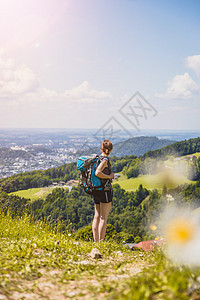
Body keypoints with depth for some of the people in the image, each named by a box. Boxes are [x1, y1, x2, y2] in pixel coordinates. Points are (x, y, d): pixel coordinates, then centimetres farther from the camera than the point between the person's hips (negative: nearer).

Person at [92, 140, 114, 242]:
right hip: (105, 190, -8)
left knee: (97, 217, 10)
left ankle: (96, 241, 13)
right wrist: (109, 176, -15)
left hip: (95, 191, 8)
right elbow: (97, 173, -27)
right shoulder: (105, 160, -13)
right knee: (104, 218, -5)